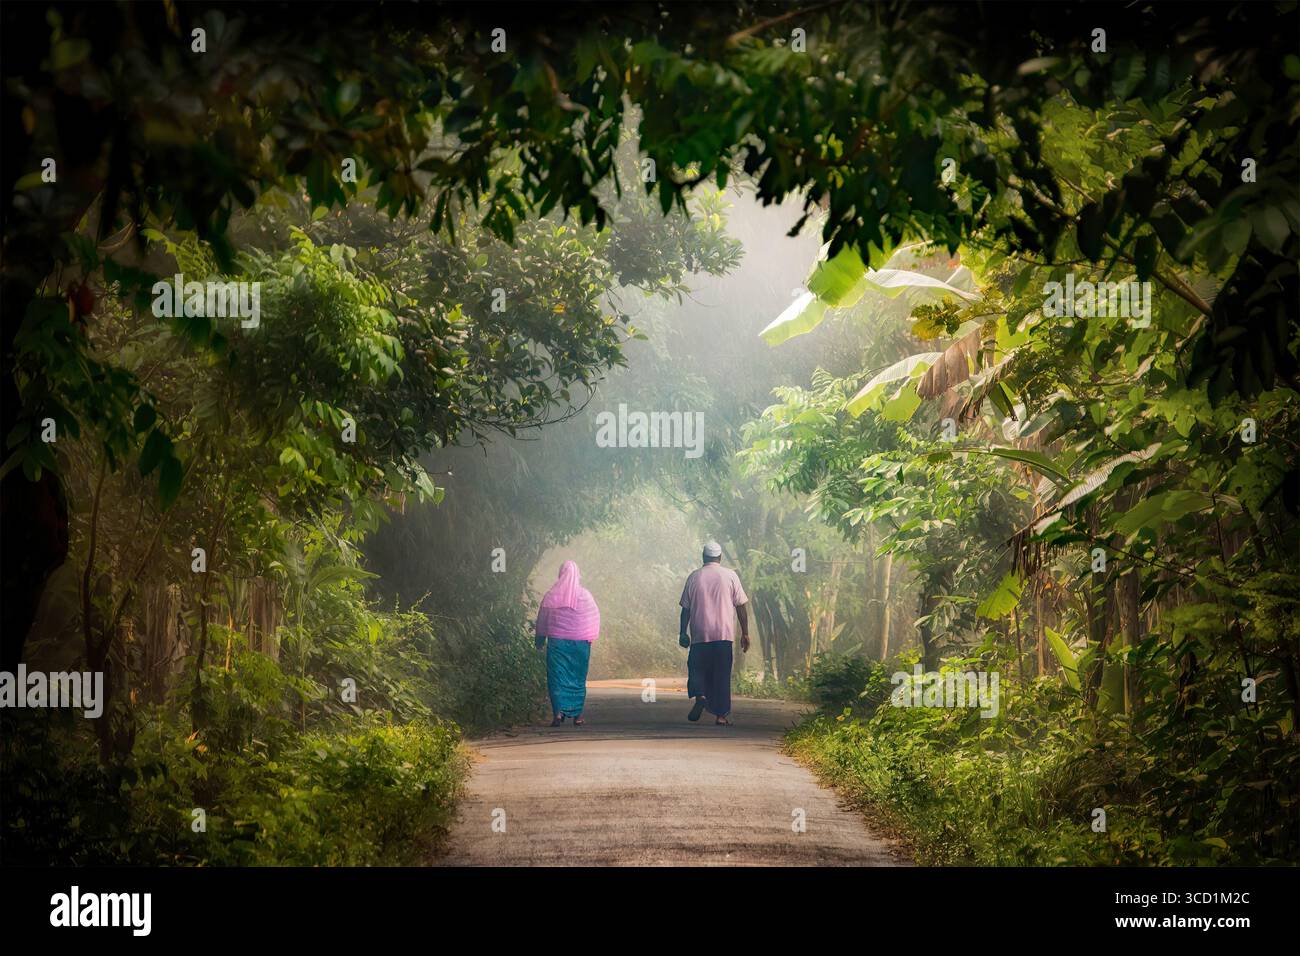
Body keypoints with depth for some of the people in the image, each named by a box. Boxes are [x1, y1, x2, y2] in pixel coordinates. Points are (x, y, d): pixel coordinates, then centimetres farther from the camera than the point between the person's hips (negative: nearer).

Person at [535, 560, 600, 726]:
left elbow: (542, 618, 4)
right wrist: (589, 638, 11)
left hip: (557, 642, -1)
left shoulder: (551, 595, -2)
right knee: (578, 678, 10)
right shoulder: (584, 594, -2)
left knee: (556, 677, 2)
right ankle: (577, 715, 11)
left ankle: (558, 712, -13)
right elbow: (594, 617, 0)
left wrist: (540, 641, 15)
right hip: (580, 642, 1)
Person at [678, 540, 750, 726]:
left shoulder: (694, 577, 5)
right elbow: (741, 606, 1)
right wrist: (745, 633, 6)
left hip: (700, 634, 0)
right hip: (724, 634, 0)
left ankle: (700, 695, -17)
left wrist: (683, 633, 12)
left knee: (697, 669, 11)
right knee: (722, 674, 4)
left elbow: (685, 608, 6)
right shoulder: (730, 576, 2)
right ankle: (721, 714, 2)